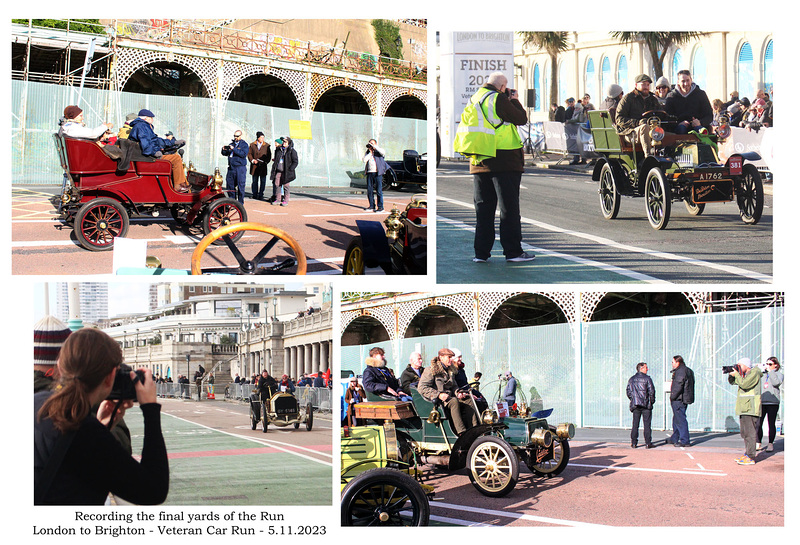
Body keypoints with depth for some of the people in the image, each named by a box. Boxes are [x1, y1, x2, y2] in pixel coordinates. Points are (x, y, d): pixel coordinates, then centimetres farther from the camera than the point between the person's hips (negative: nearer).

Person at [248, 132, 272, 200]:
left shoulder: (267, 146, 5)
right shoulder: (252, 145, 7)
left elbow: (269, 155, 6)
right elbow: (249, 153, 7)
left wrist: (266, 161, -9)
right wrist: (252, 160, -8)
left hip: (263, 166, -1)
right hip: (255, 166, 1)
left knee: (263, 181, -2)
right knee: (255, 181, 6)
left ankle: (260, 195, 5)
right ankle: (255, 194, 16)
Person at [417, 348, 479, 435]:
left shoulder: (451, 371, 21)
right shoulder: (431, 370, -4)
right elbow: (422, 388, -12)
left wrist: (458, 393, 1)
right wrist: (438, 394, -23)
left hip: (448, 397, 8)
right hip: (435, 400, -7)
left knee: (468, 400, -14)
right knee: (453, 401, -35)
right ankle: (461, 433, -41)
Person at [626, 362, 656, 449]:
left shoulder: (631, 379, 9)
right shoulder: (647, 378, -6)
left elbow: (628, 392, 9)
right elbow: (651, 391, -9)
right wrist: (652, 401, 4)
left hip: (635, 405, 4)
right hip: (646, 405, -4)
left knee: (635, 424, 7)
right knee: (647, 424, 1)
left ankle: (633, 443, 4)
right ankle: (648, 443, -1)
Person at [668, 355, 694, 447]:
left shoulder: (680, 371, -15)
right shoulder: (688, 371, 17)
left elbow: (678, 386, -22)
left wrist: (672, 396, -15)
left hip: (678, 399, -11)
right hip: (684, 399, 11)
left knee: (680, 420, -8)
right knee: (676, 419, 20)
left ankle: (685, 441, -8)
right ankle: (674, 439, 30)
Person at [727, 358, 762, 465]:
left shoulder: (754, 373, -9)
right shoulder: (744, 375, 18)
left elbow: (744, 385, -21)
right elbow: (732, 382, 25)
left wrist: (736, 374, -9)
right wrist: (731, 374, 6)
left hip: (751, 409, -10)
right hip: (744, 408, 10)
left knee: (749, 433, -10)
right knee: (744, 432, 13)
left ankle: (751, 458, -10)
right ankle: (747, 454, 19)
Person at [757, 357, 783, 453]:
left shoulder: (779, 374, 6)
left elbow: (776, 383, -13)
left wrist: (770, 371, -9)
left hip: (772, 402, -3)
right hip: (761, 402, 3)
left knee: (771, 424, 1)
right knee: (758, 424, -4)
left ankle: (770, 444, 11)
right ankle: (758, 444, 2)